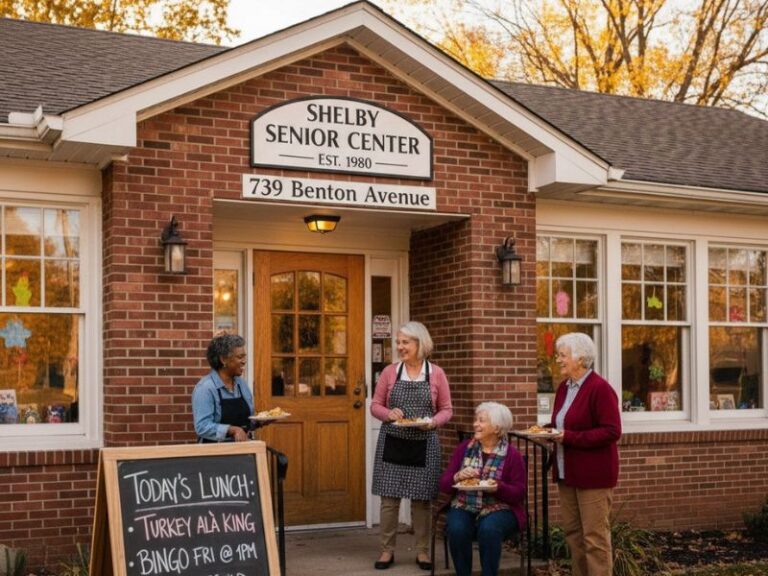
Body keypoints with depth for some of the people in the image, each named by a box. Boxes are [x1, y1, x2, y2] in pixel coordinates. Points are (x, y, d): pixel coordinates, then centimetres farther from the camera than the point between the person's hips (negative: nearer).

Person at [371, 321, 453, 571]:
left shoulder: (436, 374, 0)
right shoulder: (390, 372, 2)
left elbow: (446, 410, 4)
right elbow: (375, 405, 6)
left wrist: (433, 421, -15)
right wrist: (388, 414, -15)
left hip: (424, 445, 0)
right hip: (392, 443, 1)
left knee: (422, 499, 5)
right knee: (389, 497, 2)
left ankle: (423, 551, 19)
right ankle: (387, 550, 14)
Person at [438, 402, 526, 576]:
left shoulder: (512, 454, -3)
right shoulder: (463, 448, 7)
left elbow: (519, 493, -5)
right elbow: (444, 485, 7)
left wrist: (498, 488, -23)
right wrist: (458, 477, -15)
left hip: (499, 509, -2)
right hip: (464, 507, 3)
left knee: (488, 530, -35)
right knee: (456, 529, -29)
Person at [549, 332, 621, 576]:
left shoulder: (600, 389, -14)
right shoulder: (564, 387, 12)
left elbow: (611, 432, -20)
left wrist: (570, 438, -23)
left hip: (593, 475, -9)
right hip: (567, 473, 9)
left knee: (595, 537, -3)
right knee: (573, 533, 13)